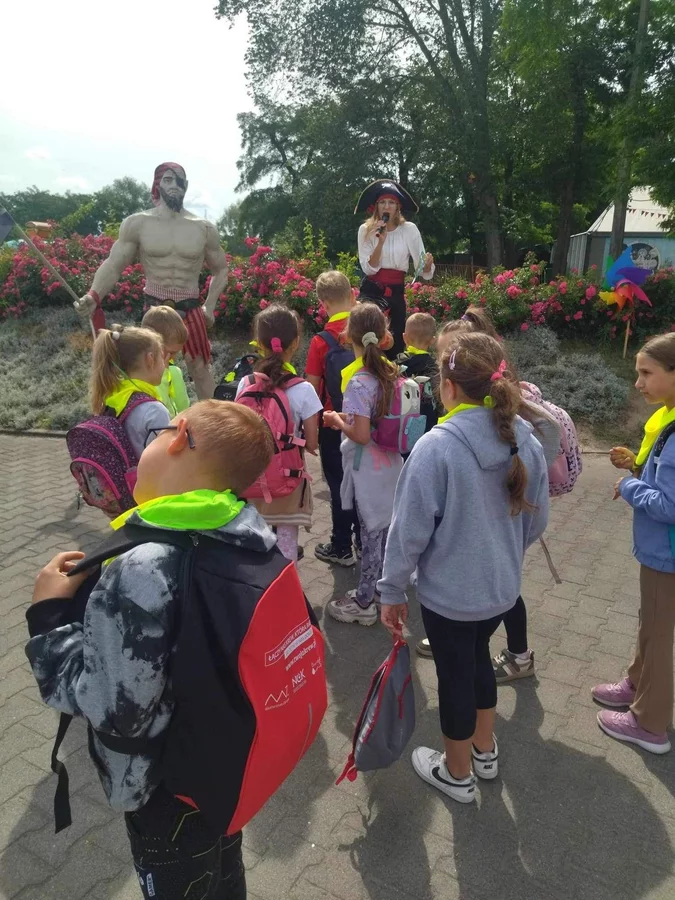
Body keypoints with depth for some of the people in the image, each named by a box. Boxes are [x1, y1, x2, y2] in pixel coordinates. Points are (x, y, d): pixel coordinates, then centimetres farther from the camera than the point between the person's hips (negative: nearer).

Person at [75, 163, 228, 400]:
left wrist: (210, 305, 2)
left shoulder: (204, 228, 2)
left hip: (190, 309, 1)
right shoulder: (137, 224, -1)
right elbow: (113, 265, -4)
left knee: (200, 369, 6)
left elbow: (221, 269, 15)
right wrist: (94, 295, -22)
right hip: (153, 308, 0)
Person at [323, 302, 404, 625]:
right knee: (384, 529, 17)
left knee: (371, 532, 3)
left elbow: (361, 436, -24)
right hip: (390, 463, 7)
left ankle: (364, 603, 17)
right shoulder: (390, 371, 1)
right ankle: (377, 589, 33)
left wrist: (337, 420, -8)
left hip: (368, 468, -7)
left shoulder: (358, 382, -22)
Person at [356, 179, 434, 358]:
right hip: (370, 292, -1)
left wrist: (428, 264, -27)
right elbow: (369, 269, -9)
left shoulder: (409, 229, 0)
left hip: (396, 293, 1)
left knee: (395, 344, 4)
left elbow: (424, 271, -4)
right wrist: (381, 242, -19)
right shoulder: (366, 230, 0)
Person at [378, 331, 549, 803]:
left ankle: (457, 774, 39)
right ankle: (485, 750, 48)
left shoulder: (436, 447, -25)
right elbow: (537, 521, 4)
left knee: (455, 674, 15)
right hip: (502, 587, 6)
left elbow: (410, 530, -19)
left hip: (449, 592, -5)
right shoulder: (527, 443, -7)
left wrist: (393, 591, -5)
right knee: (477, 657, 28)